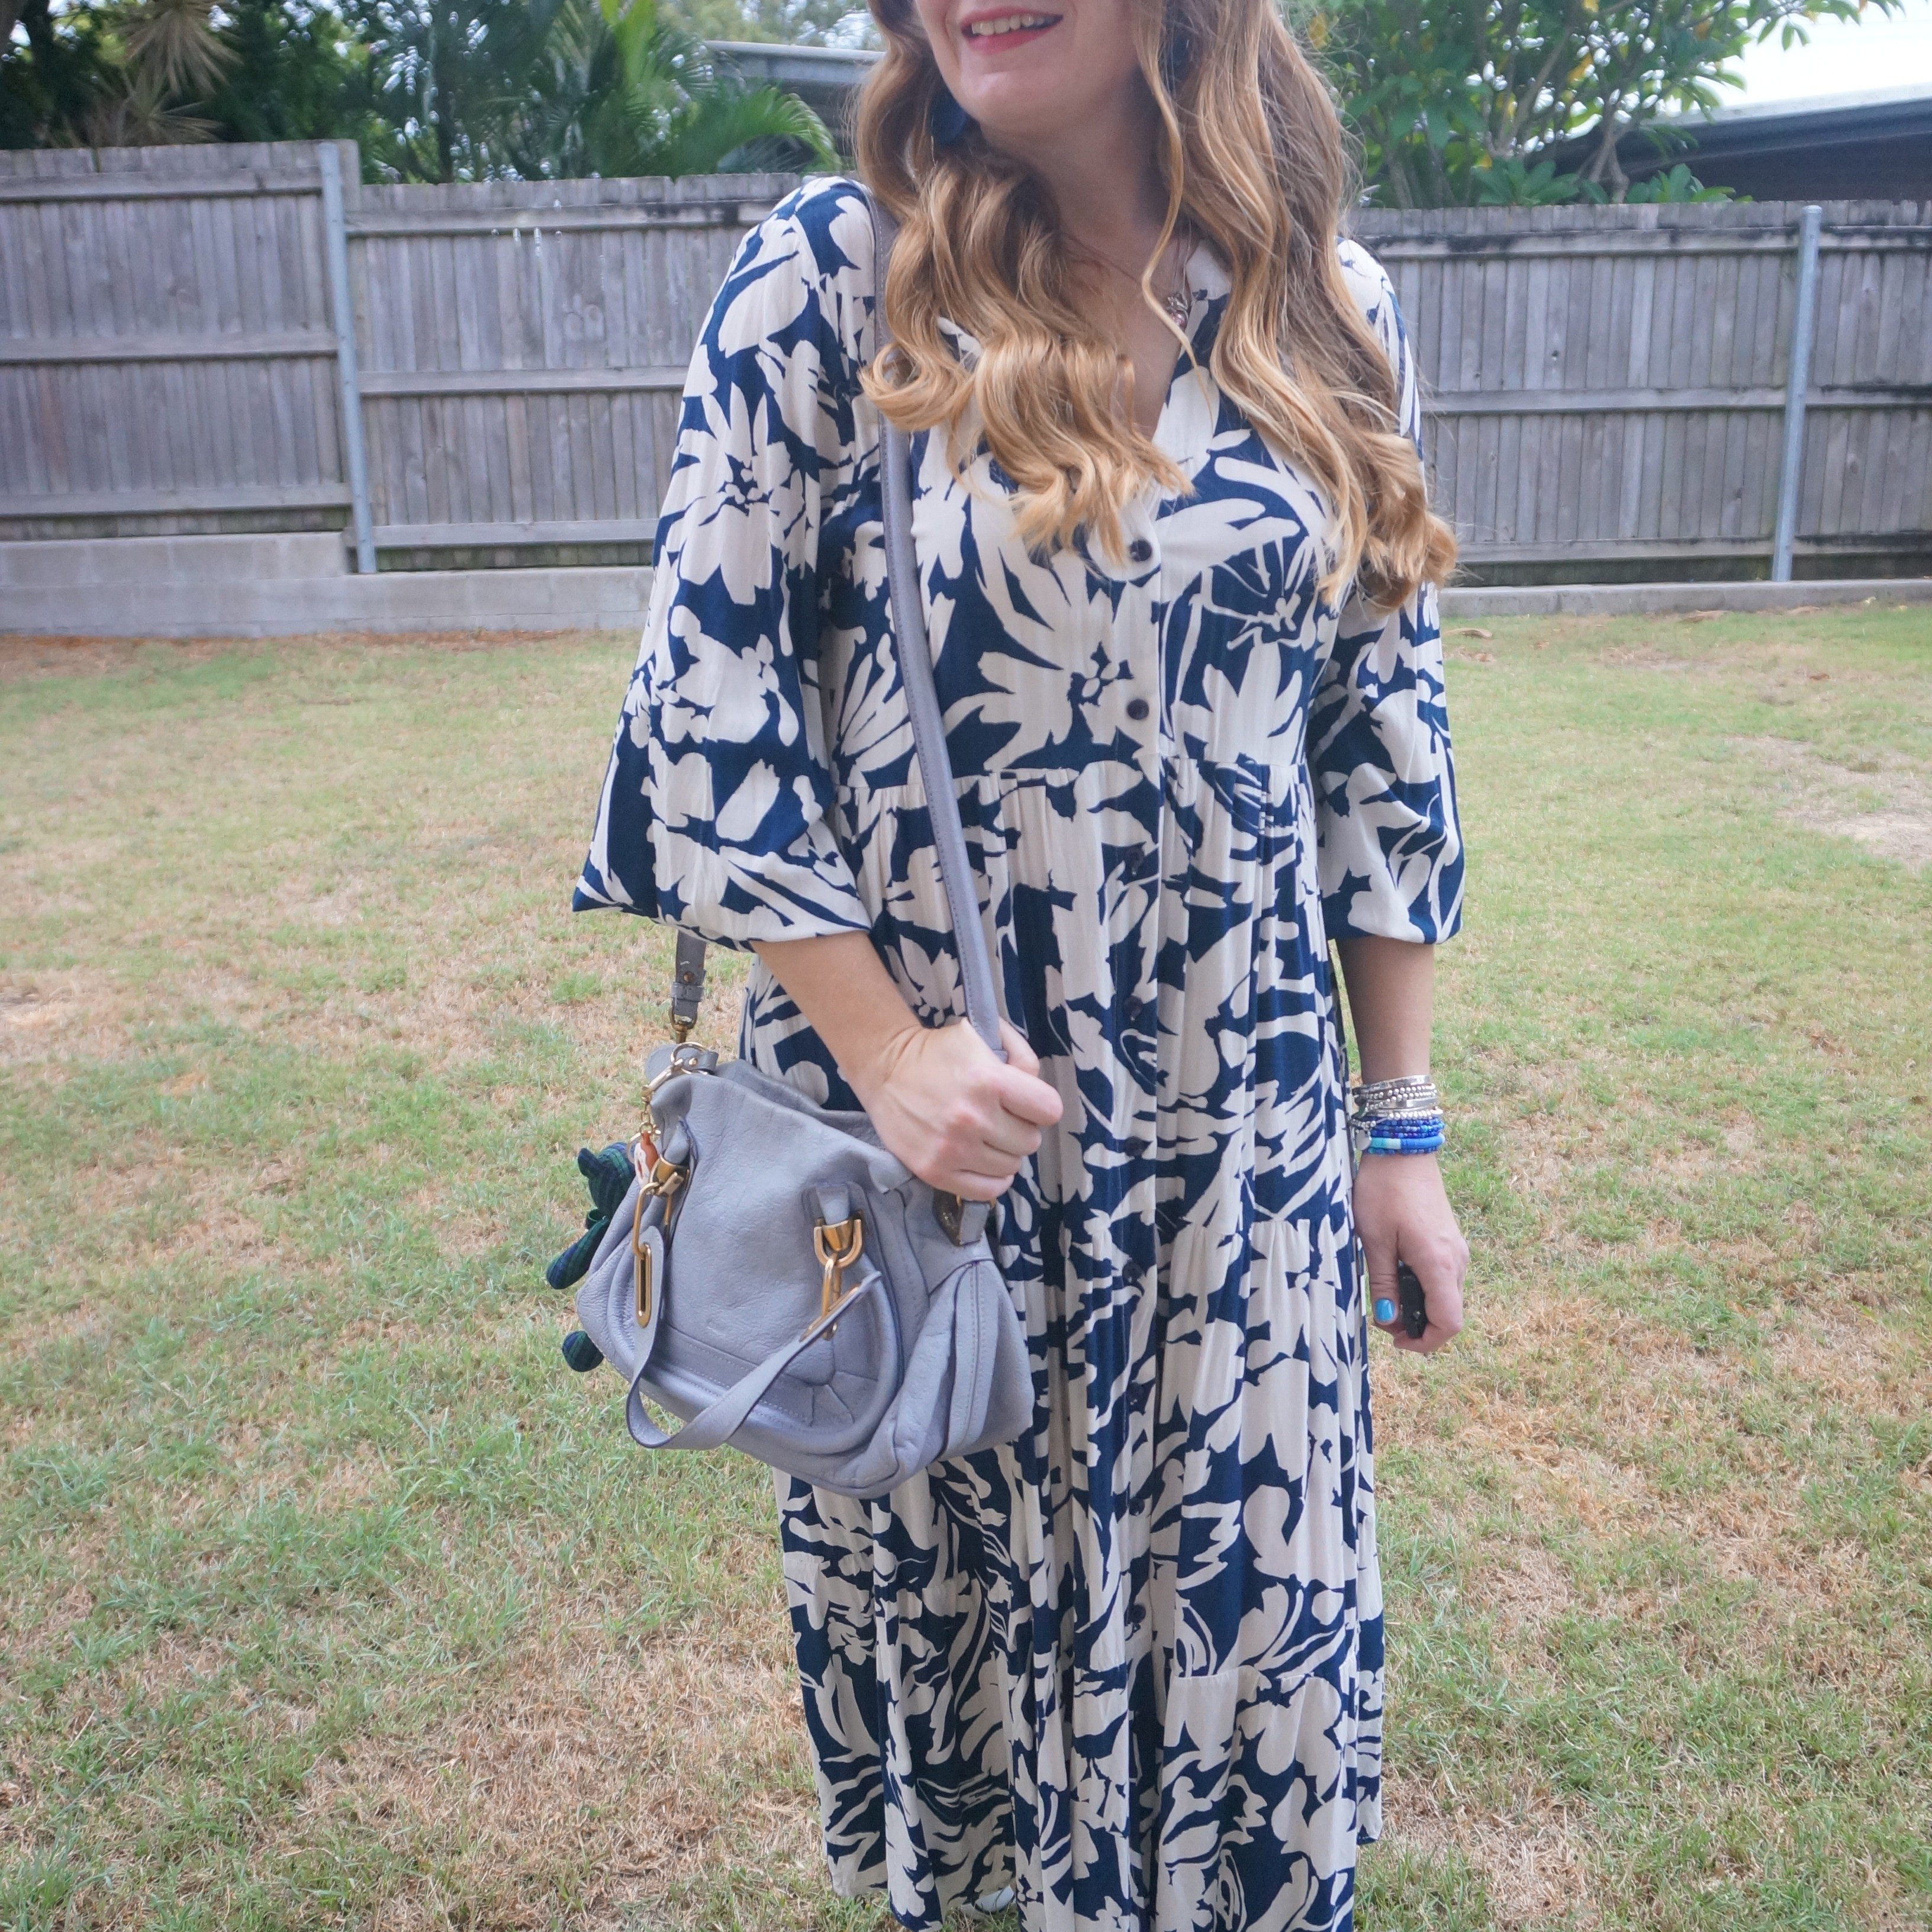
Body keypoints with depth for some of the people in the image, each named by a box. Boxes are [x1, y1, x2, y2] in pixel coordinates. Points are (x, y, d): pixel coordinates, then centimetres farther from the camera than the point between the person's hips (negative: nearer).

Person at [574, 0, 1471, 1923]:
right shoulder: (827, 277, -6)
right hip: (921, 1107, -1)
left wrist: (1402, 1124, 5)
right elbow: (709, 690, -7)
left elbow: (1385, 736, 4)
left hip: (1237, 1122, 2)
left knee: (1251, 1605, 12)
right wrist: (882, 1046, -14)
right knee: (954, 1584, 17)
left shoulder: (1326, 312, 2)